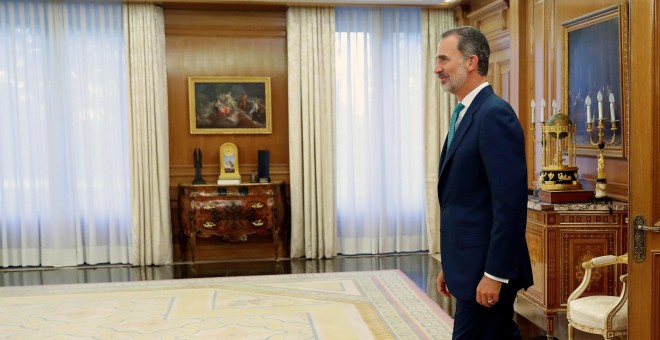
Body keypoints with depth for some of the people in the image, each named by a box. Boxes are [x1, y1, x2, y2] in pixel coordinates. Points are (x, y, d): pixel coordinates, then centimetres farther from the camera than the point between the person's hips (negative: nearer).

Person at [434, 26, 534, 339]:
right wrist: (450, 265, 17)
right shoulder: (467, 115, 13)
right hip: (470, 265, 9)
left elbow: (510, 203, -22)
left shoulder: (494, 114, -16)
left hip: (488, 268, -9)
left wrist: (494, 274, -21)